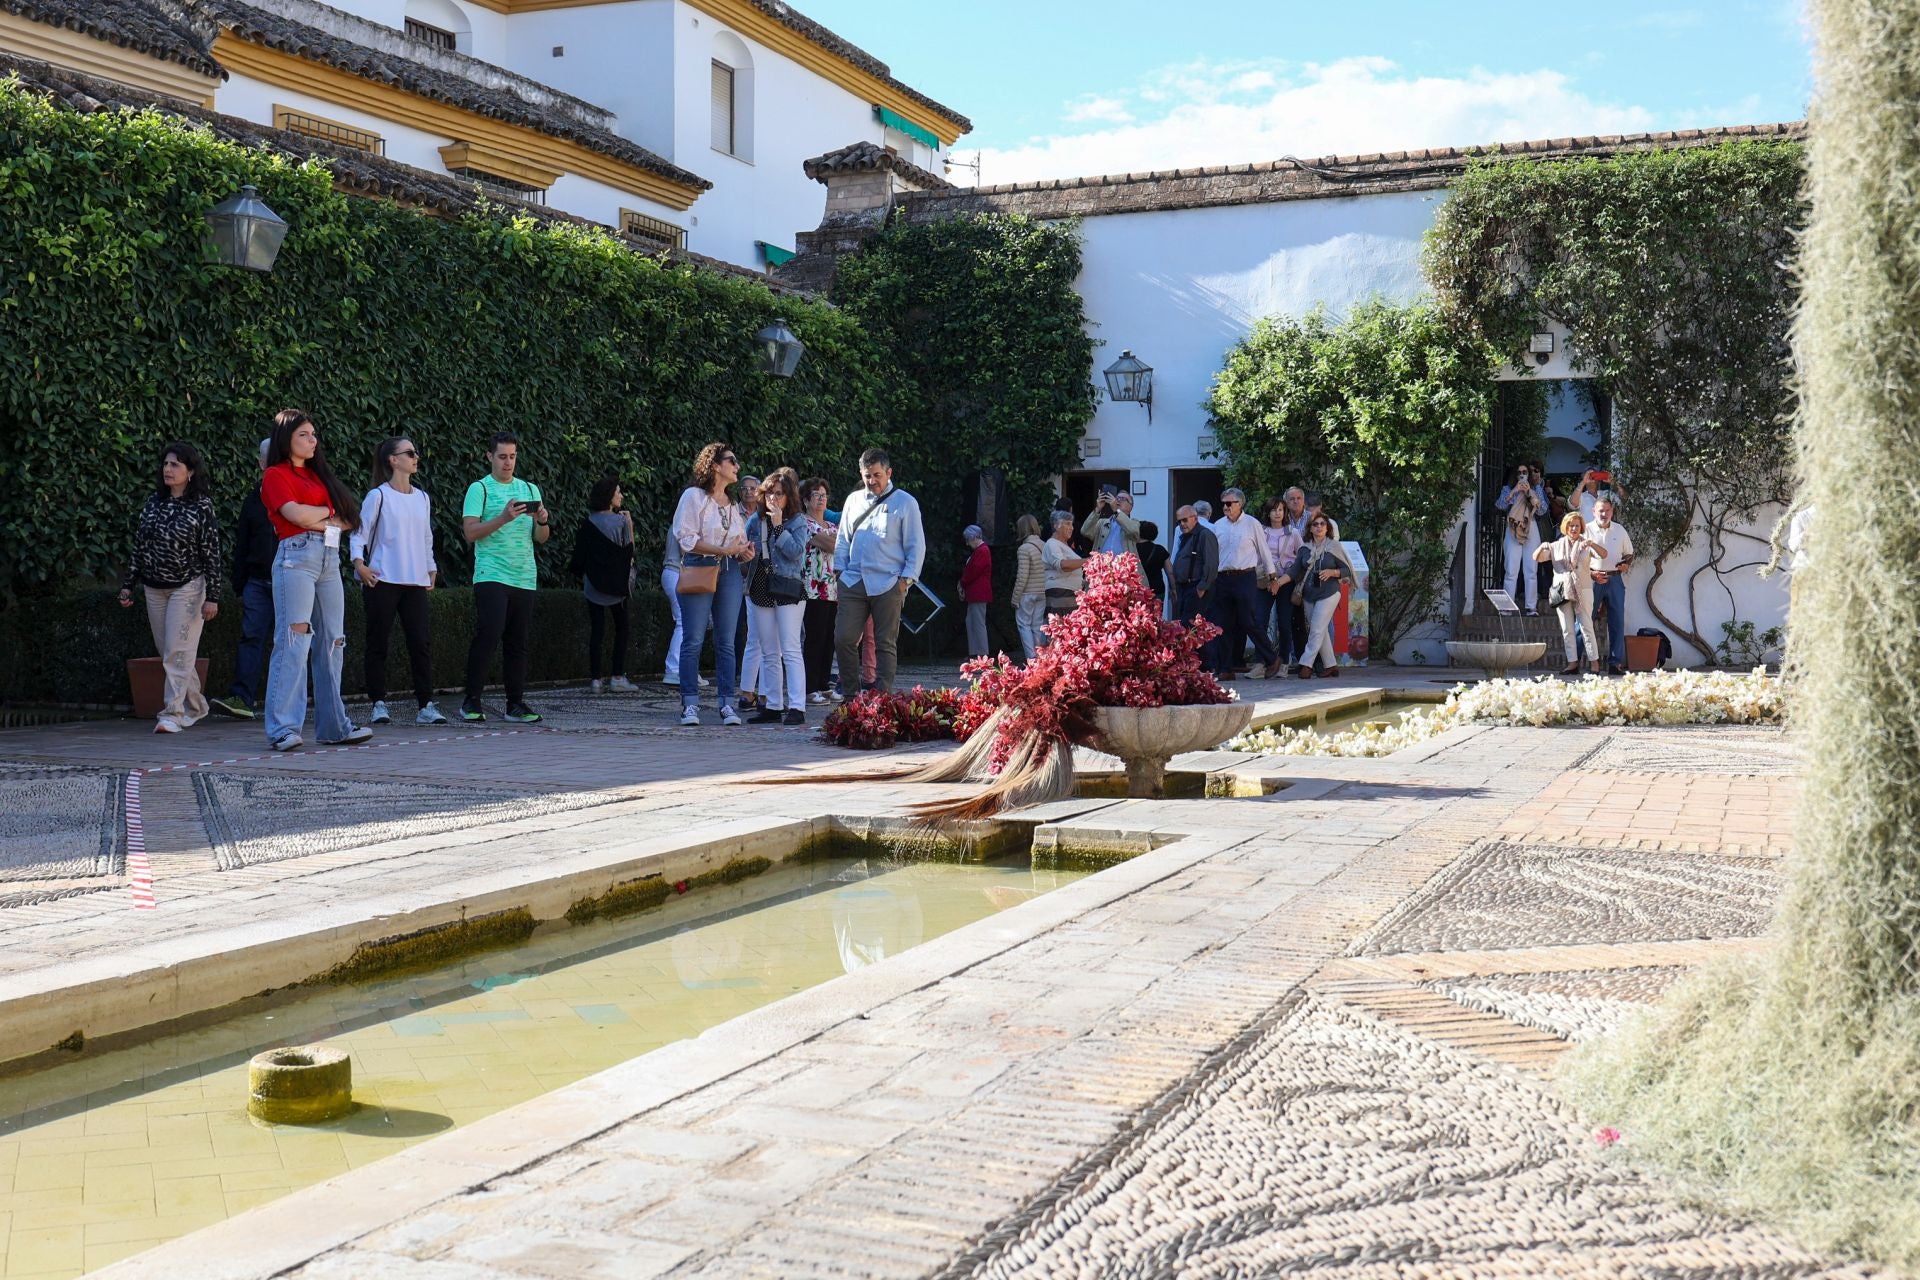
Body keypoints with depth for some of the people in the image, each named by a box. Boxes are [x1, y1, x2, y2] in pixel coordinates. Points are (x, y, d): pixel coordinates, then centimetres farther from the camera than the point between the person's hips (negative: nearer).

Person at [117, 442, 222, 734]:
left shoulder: (201, 506, -7)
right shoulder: (153, 502, 8)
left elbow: (212, 554, -8)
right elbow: (139, 545, 13)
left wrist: (212, 597, -12)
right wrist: (128, 585, 11)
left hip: (187, 586, -6)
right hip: (154, 588, 6)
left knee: (177, 651, -11)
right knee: (166, 652, 8)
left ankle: (173, 713, -10)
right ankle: (196, 707, 20)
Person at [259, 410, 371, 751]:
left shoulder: (317, 474, 21)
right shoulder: (275, 475, 2)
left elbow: (347, 521, 13)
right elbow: (296, 515, -14)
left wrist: (315, 519, -4)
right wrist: (329, 513, 3)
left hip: (329, 558, 7)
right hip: (297, 556, -7)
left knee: (332, 642, 6)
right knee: (295, 640, -13)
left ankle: (334, 726, 10)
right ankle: (282, 729, -14)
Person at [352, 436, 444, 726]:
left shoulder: (422, 498, 15)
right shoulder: (378, 496, -2)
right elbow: (359, 533, -2)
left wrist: (431, 570, 17)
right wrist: (359, 563, -16)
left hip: (415, 582, 5)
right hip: (383, 580, -5)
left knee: (421, 642, -2)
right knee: (378, 642, 1)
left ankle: (425, 705, 0)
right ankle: (379, 705, 6)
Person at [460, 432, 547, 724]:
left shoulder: (530, 490, 15)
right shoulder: (479, 489, 2)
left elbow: (541, 539, 14)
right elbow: (471, 532, -9)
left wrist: (542, 521, -8)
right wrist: (504, 518, -20)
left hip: (524, 577, 5)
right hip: (491, 576, -5)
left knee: (518, 642, 6)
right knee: (488, 635, -12)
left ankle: (516, 703, 10)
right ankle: (471, 701, -3)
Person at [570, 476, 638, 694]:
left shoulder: (588, 523, 0)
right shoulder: (621, 521, -8)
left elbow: (579, 555, 2)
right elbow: (628, 552, -7)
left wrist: (582, 576, 15)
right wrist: (630, 526, 0)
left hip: (593, 584, 2)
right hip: (617, 584, -2)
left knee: (596, 629, 5)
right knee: (621, 627, 8)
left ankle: (595, 679, 2)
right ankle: (617, 677, 2)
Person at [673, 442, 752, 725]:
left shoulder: (732, 503, 18)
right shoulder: (694, 496, -1)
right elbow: (686, 538, -10)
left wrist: (744, 552, 1)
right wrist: (723, 550, -15)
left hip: (729, 573, 6)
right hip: (699, 569, -5)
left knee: (726, 641, 3)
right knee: (693, 640, -5)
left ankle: (727, 704, 5)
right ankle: (690, 704, -2)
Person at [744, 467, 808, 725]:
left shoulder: (797, 522, -2)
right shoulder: (755, 520, 11)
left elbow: (795, 552, -16)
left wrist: (778, 525, -16)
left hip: (788, 590, -5)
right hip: (761, 590, 5)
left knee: (790, 650, -10)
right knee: (769, 653, 9)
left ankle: (796, 707, -12)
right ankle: (773, 706, 14)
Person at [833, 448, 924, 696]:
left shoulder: (905, 503, 1)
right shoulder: (853, 501, 15)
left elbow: (916, 545, 0)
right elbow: (843, 540, 20)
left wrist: (906, 578, -8)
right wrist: (840, 569, 9)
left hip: (887, 584, -4)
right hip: (853, 581, 4)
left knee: (885, 643, 1)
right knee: (843, 638, -3)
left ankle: (882, 695, 6)